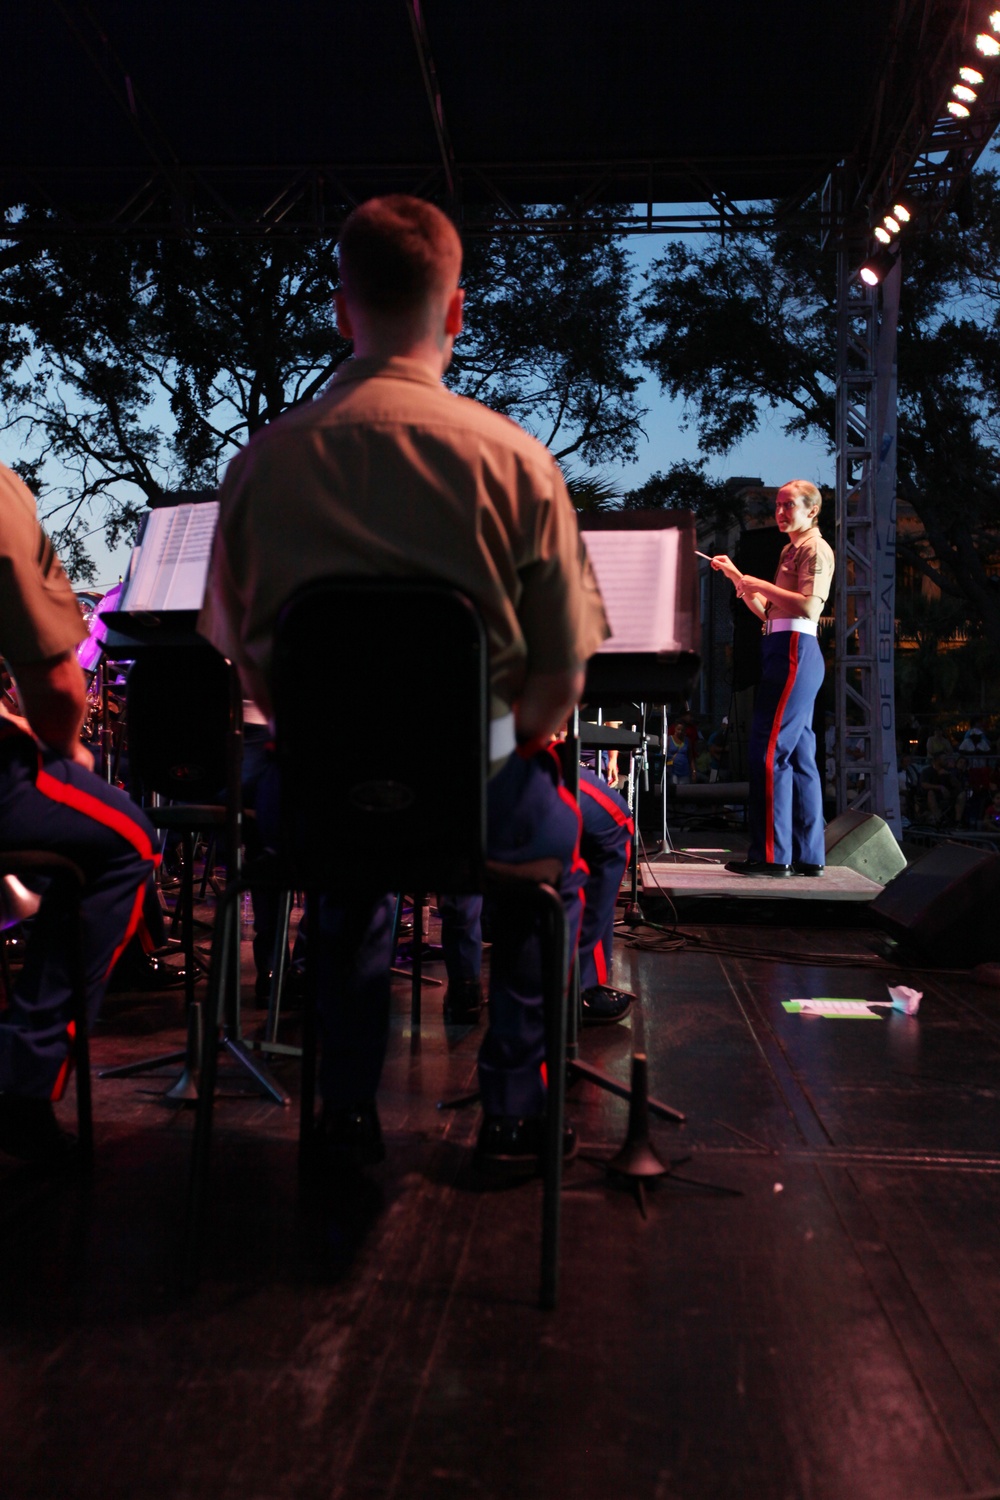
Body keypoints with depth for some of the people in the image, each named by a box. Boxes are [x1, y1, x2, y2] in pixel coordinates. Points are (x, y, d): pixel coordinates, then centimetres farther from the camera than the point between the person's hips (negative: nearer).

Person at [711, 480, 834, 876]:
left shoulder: (816, 548, -3)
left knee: (768, 750, -13)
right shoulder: (790, 551, 23)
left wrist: (762, 585, -15)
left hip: (796, 651, -10)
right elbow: (767, 611, 20)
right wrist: (738, 577, 12)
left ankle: (772, 855, -13)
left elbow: (809, 605, -17)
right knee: (798, 755, 7)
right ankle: (808, 855, 10)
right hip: (781, 650, 10)